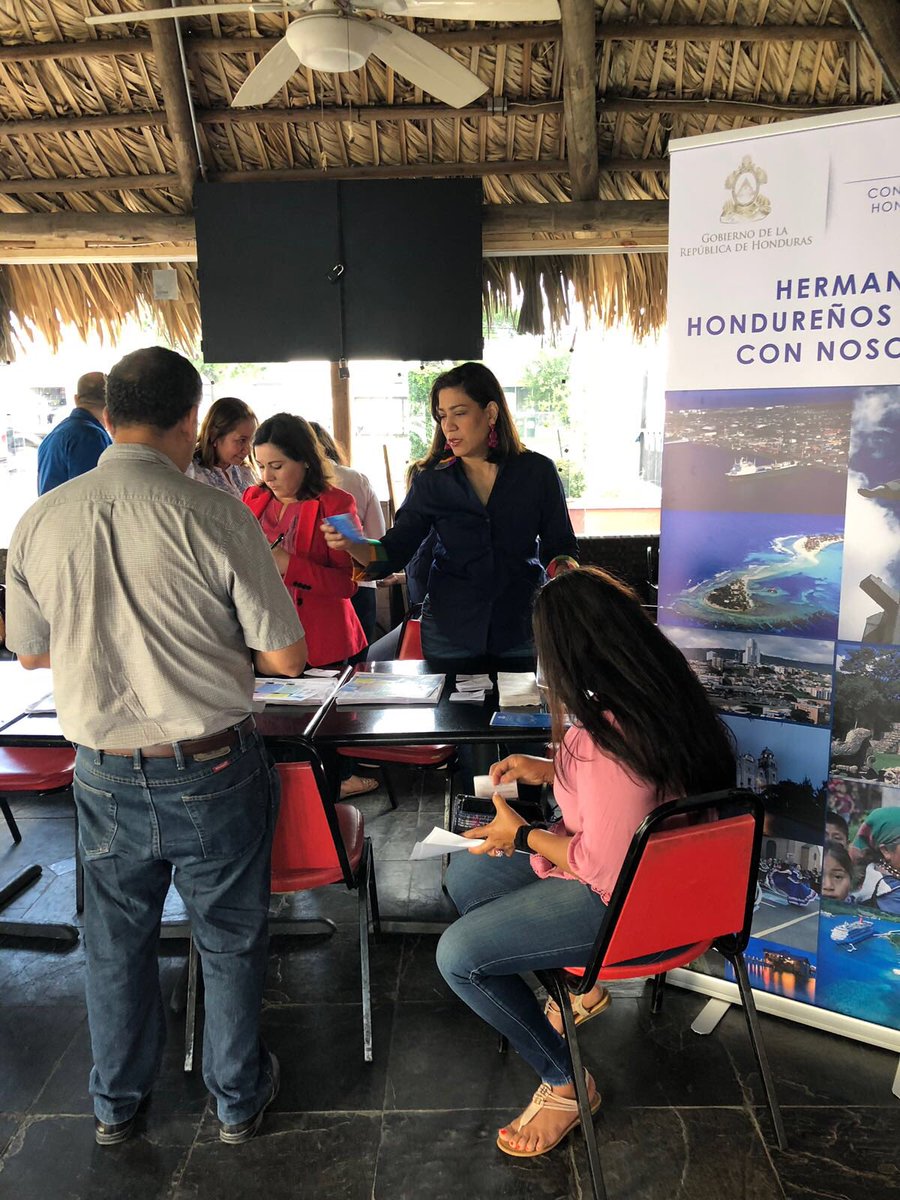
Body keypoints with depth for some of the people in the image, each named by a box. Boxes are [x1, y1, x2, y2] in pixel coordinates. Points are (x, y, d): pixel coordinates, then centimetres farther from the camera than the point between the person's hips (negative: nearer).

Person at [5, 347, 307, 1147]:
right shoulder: (215, 516, -18)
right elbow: (287, 657, -14)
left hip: (104, 775, 4)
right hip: (211, 772, -3)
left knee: (117, 940, 23)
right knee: (229, 940, 18)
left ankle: (116, 1103, 44)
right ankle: (238, 1096, 38)